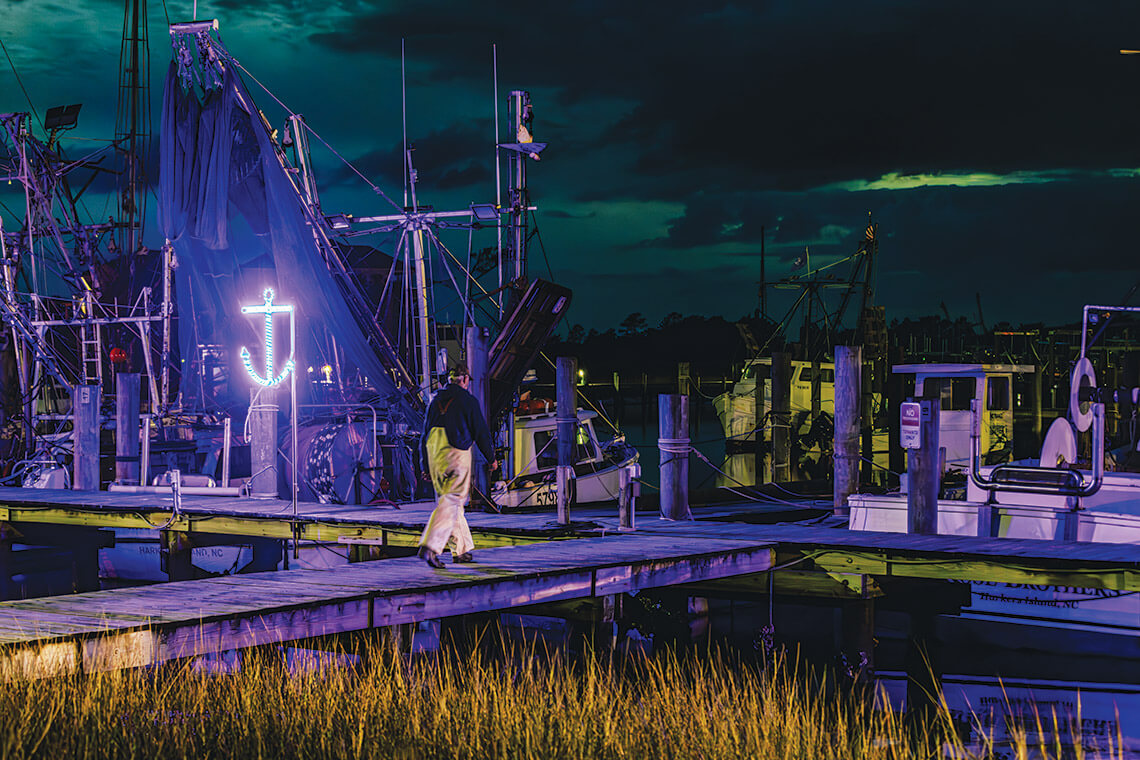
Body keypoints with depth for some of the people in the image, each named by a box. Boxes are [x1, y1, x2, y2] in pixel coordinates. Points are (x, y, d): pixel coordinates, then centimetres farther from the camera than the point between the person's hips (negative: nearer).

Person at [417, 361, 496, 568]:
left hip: (435, 456, 6)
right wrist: (491, 458, 13)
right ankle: (430, 547, -23)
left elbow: (425, 433, 15)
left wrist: (427, 466, 21)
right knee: (450, 503, -9)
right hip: (457, 455, -6)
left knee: (449, 501, 16)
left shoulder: (435, 401, 13)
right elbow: (481, 431, -1)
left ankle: (462, 549, 22)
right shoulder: (468, 400, -4)